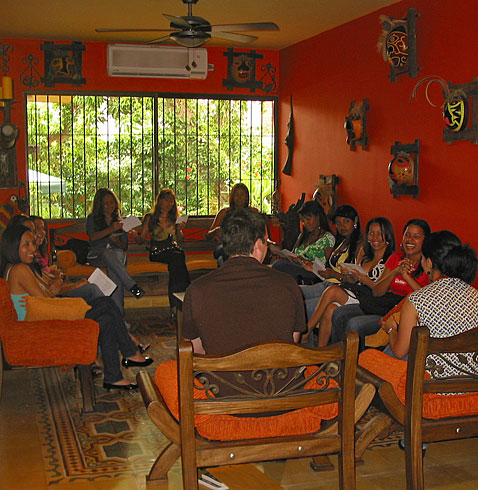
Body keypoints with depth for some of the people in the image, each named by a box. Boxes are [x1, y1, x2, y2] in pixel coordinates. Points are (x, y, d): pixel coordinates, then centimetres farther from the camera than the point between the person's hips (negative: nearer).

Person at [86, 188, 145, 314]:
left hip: (117, 252, 1)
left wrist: (117, 241, -5)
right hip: (96, 254, -1)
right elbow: (92, 237, -5)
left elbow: (124, 246, 19)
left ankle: (118, 312, -48)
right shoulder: (92, 218, 15)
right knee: (108, 254, -40)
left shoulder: (120, 221, 23)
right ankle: (132, 286, -45)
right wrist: (111, 229, -18)